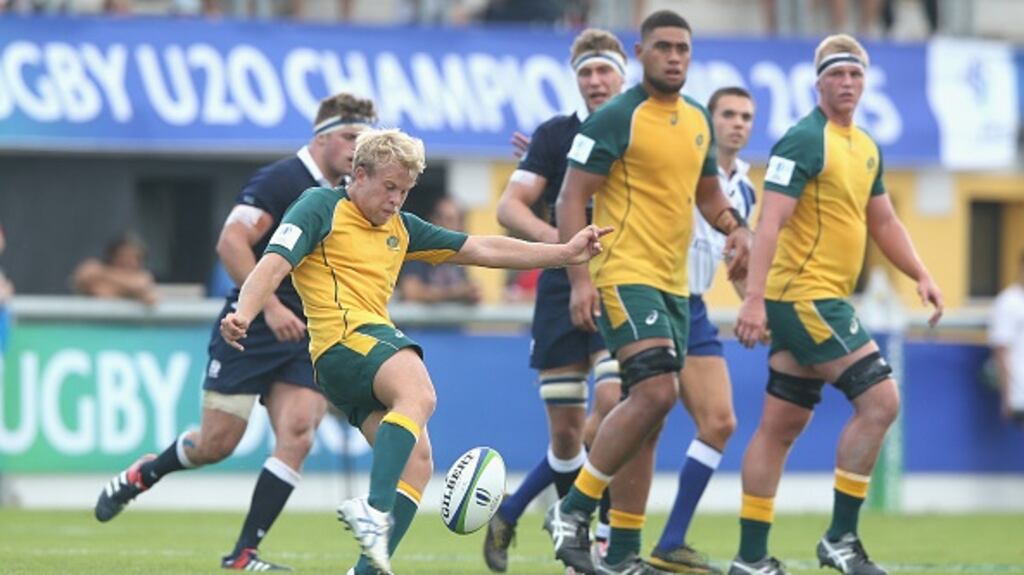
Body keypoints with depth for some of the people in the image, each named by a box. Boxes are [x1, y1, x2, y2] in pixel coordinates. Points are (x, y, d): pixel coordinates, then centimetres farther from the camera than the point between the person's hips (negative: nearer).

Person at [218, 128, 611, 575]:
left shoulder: (399, 228, 24)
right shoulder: (322, 207, 2)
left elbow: (481, 250, 25)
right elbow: (275, 264, -10)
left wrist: (566, 253, 21)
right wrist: (243, 314, -28)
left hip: (378, 342, 10)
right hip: (343, 338, -10)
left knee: (416, 462, 0)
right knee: (418, 395, -35)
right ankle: (375, 510, -53)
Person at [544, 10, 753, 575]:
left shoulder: (697, 121, 13)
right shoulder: (615, 119, -9)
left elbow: (706, 191, 27)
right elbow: (571, 198, -11)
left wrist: (736, 226, 5)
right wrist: (579, 277, -20)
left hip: (672, 284, 8)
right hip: (625, 274, -8)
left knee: (646, 412, 7)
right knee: (654, 391, -22)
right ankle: (572, 511, -13)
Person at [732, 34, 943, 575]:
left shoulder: (866, 148, 15)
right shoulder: (804, 141, -13)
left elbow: (883, 222, 25)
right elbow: (771, 221, -20)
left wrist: (921, 276, 14)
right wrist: (754, 297, -26)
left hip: (821, 303, 9)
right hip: (803, 297, -9)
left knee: (780, 427, 9)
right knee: (880, 400, -13)